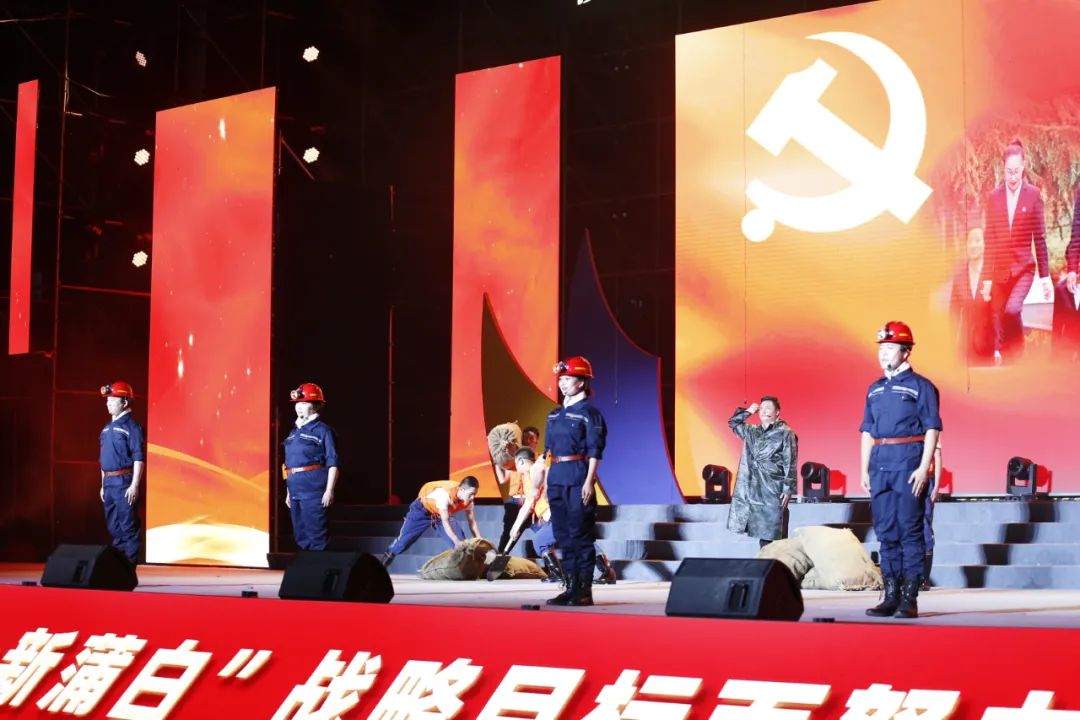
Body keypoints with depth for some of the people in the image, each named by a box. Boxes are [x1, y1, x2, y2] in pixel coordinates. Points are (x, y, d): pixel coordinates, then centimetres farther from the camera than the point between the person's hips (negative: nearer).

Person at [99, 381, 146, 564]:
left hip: (124, 482, -9)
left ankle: (130, 562, -5)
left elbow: (139, 458, -13)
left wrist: (134, 485, -19)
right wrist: (103, 485, 20)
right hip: (109, 483, 9)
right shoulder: (107, 428, 18)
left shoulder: (131, 426, -8)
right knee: (113, 527, 12)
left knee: (128, 526, -7)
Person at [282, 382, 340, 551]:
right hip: (295, 491, 7)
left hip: (314, 491, -7)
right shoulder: (294, 433, 16)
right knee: (300, 536, 12)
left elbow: (333, 463, -9)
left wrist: (329, 490, -16)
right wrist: (288, 492, 20)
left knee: (315, 533, -8)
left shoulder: (323, 430, -4)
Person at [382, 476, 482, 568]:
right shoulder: (445, 494, -43)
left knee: (461, 540, -14)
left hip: (443, 513, 5)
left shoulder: (468, 498, -24)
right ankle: (382, 564, 20)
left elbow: (472, 522, -15)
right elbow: (445, 522, -44)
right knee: (404, 540, 0)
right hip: (423, 508, -5)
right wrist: (456, 541, -53)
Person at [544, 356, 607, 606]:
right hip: (556, 480, 8)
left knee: (581, 535, -6)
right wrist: (546, 480, 15)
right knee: (563, 536, 8)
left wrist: (589, 481, -17)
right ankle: (571, 587, 14)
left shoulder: (589, 413, -5)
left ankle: (584, 590, -3)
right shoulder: (554, 414, 16)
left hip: (578, 480, -8)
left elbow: (595, 450, -10)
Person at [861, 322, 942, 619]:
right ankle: (891, 597, 11)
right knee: (886, 533, 6)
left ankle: (909, 598, -3)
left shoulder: (920, 386, -1)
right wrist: (864, 470, 12)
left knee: (910, 531, -5)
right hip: (880, 466, 6)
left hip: (909, 466, -6)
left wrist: (924, 467, -14)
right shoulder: (874, 389, 17)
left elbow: (932, 429, -5)